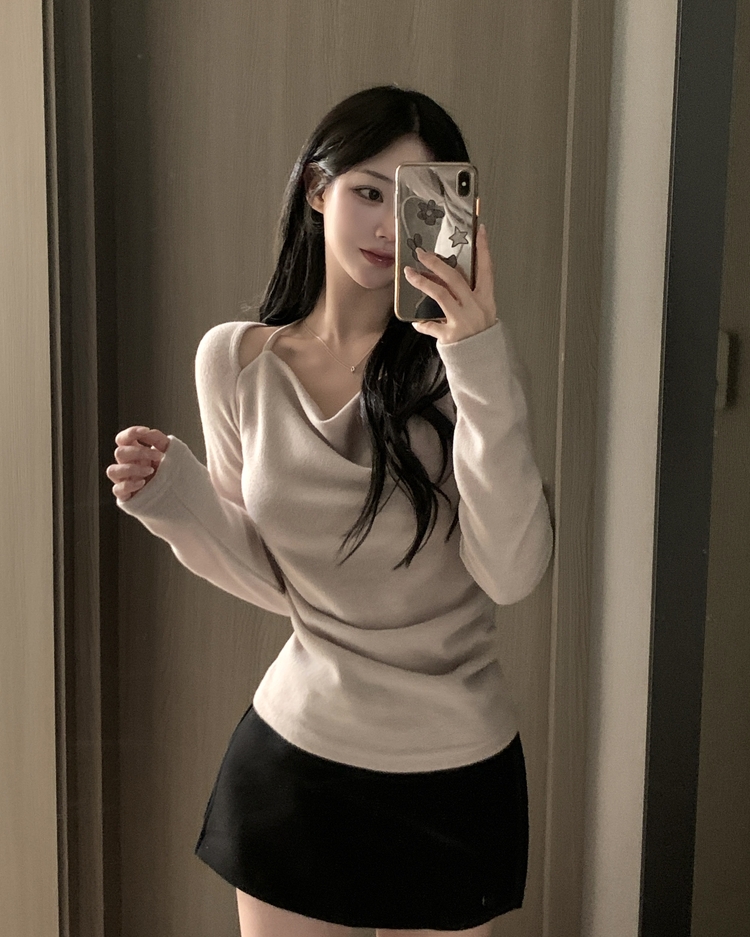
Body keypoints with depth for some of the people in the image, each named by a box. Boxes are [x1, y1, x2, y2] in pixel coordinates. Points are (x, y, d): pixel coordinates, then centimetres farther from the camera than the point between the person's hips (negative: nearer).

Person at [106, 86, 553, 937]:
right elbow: (271, 579, 3)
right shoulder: (233, 359, -3)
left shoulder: (456, 361, -11)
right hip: (293, 747, 2)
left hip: (453, 770, -1)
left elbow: (511, 573, -22)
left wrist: (480, 365, -27)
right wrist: (177, 501, -14)